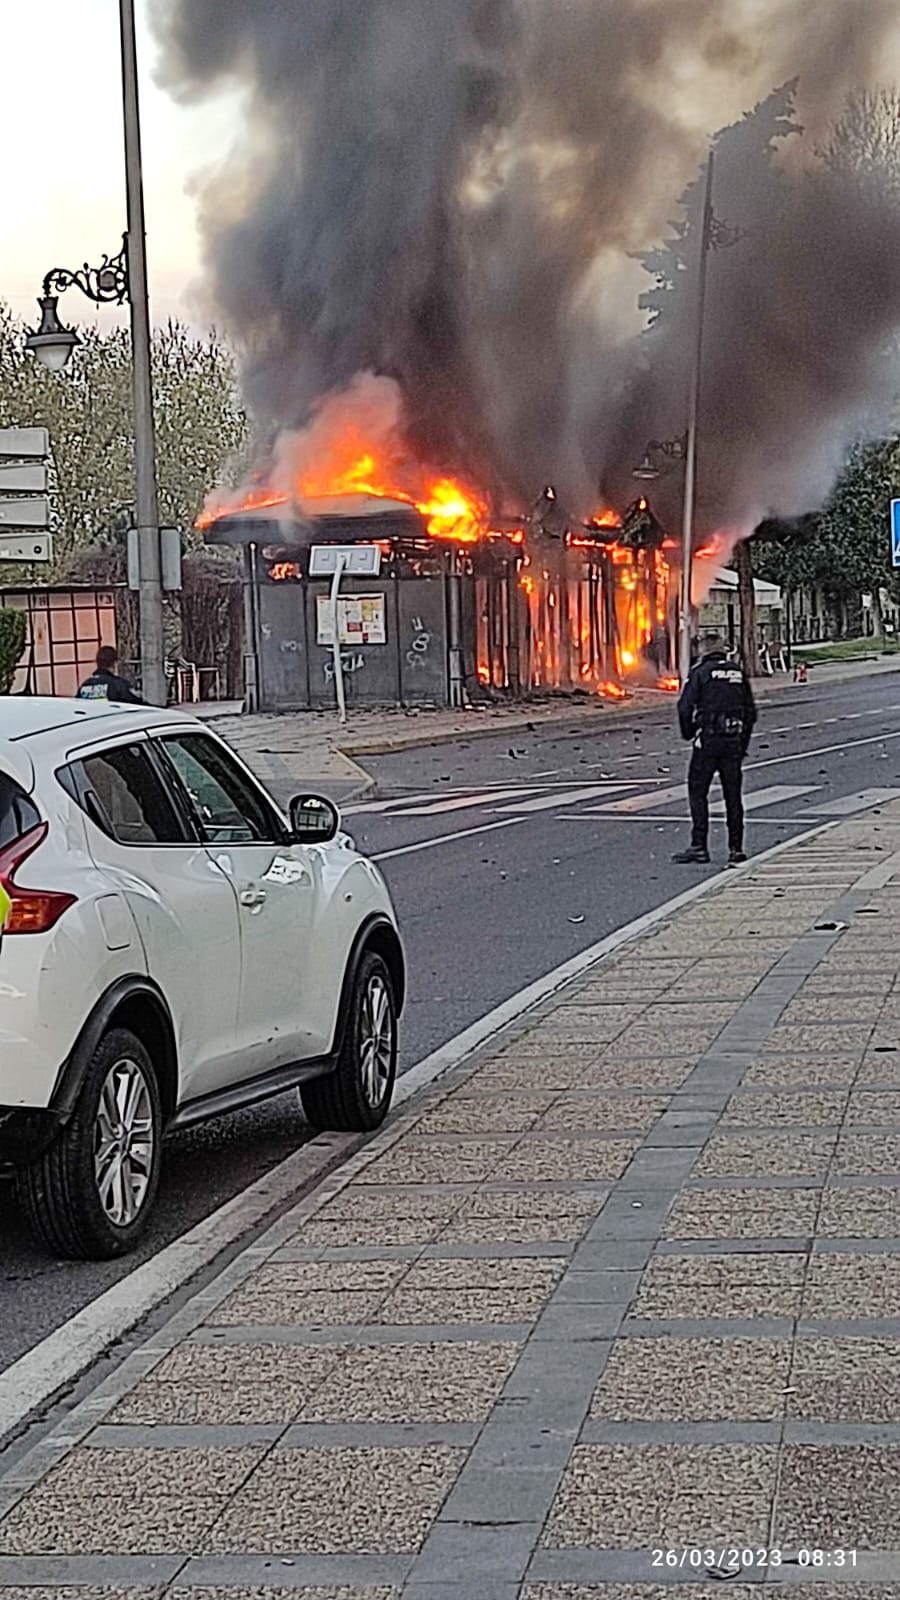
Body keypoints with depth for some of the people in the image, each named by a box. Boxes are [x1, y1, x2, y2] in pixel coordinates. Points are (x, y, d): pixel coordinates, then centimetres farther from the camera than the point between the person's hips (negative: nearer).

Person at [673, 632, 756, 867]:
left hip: (708, 740, -4)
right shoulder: (739, 674, 11)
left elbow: (685, 707, -10)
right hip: (734, 740, 4)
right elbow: (751, 710, 13)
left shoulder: (700, 673, -3)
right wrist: (744, 742, 19)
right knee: (733, 795, 9)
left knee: (698, 792, 2)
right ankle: (736, 848, 9)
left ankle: (699, 845, -6)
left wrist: (688, 734, 5)